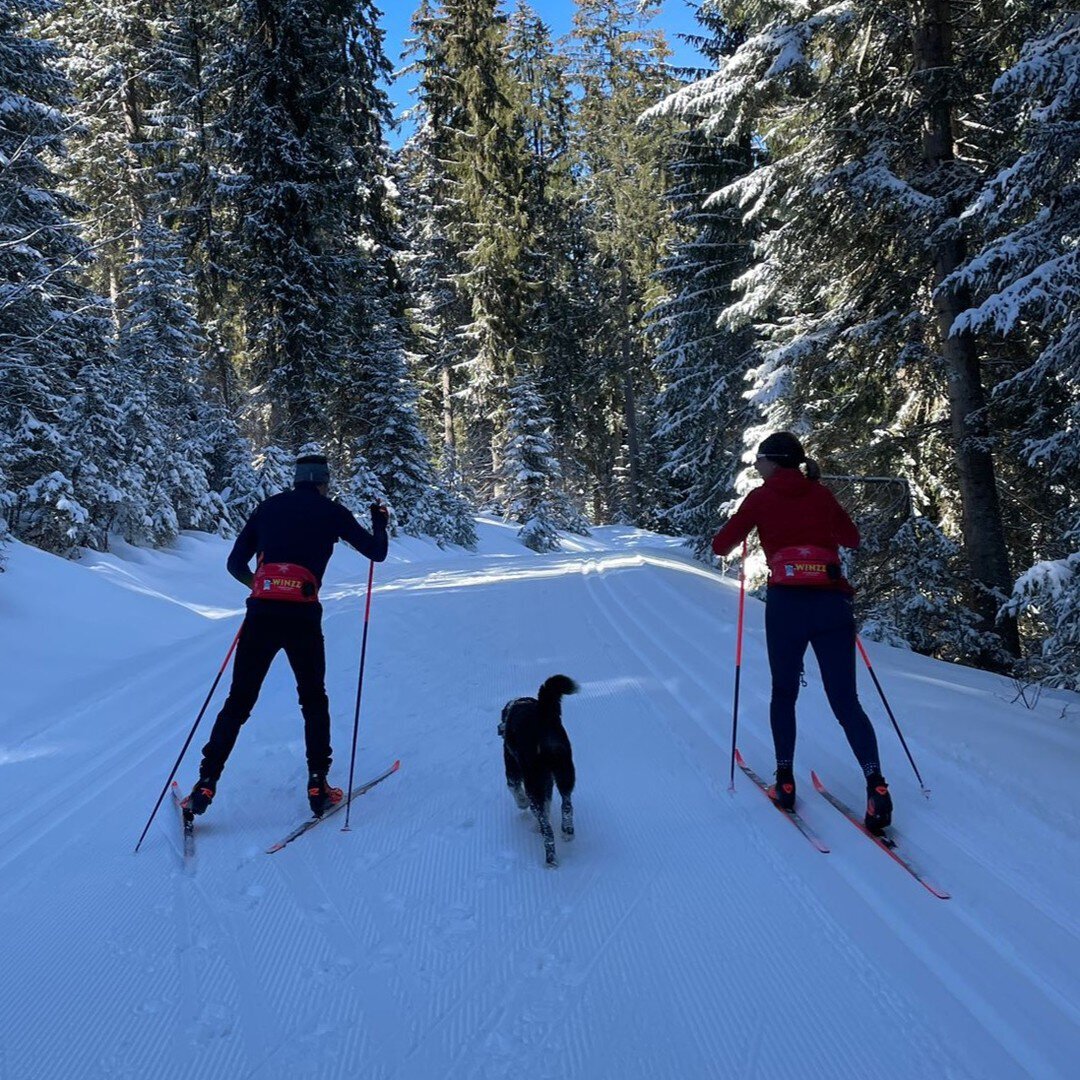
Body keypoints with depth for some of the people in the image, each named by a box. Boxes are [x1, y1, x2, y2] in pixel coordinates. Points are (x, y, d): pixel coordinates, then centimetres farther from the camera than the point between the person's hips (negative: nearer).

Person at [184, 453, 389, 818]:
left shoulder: (268, 507, 15)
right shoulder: (331, 511, 8)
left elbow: (235, 564, 17)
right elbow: (377, 552, 13)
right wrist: (380, 523, 33)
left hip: (260, 614, 2)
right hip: (302, 617, -2)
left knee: (238, 702, 13)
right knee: (313, 699, 18)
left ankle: (206, 783, 9)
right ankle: (318, 784, 15)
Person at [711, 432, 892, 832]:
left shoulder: (761, 497, 5)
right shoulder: (821, 493, 14)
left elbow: (721, 546, 6)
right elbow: (852, 538, 27)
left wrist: (744, 528, 25)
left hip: (786, 603, -2)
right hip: (833, 603, 2)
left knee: (783, 694, 17)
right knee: (846, 701, 4)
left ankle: (785, 782, 16)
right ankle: (876, 785, -12)